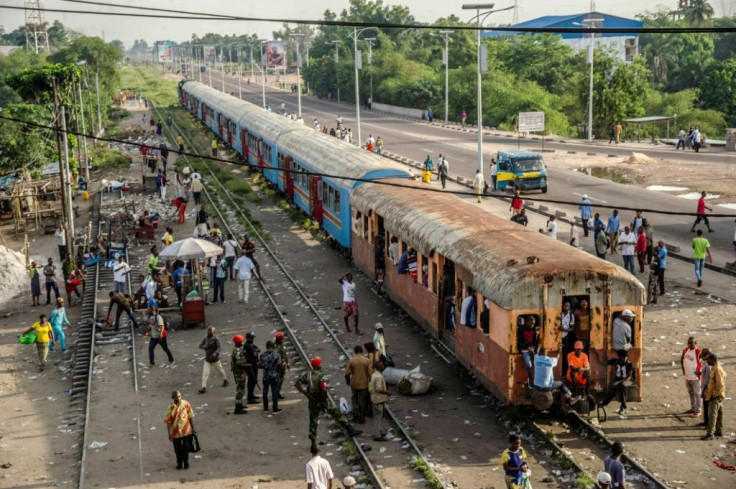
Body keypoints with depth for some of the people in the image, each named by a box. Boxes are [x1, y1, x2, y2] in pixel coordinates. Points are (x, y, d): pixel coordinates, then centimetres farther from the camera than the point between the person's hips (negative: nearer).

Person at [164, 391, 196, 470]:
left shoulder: (186, 404, -12)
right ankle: (179, 464, 35)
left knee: (186, 448, 11)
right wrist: (169, 434, -8)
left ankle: (186, 463, 33)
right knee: (178, 449, 14)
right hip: (176, 432, 0)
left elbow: (190, 417, -2)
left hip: (186, 431, 0)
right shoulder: (170, 408, -15)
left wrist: (193, 428, 2)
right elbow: (168, 422, -9)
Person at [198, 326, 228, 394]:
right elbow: (200, 346, -6)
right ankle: (204, 387, -4)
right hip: (207, 359, 3)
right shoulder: (205, 338, -3)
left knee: (220, 370, 17)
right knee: (205, 373, -5)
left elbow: (218, 348, -23)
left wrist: (215, 353, -42)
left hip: (215, 359, -3)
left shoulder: (216, 339, -17)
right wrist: (207, 346, -25)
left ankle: (225, 380, 43)